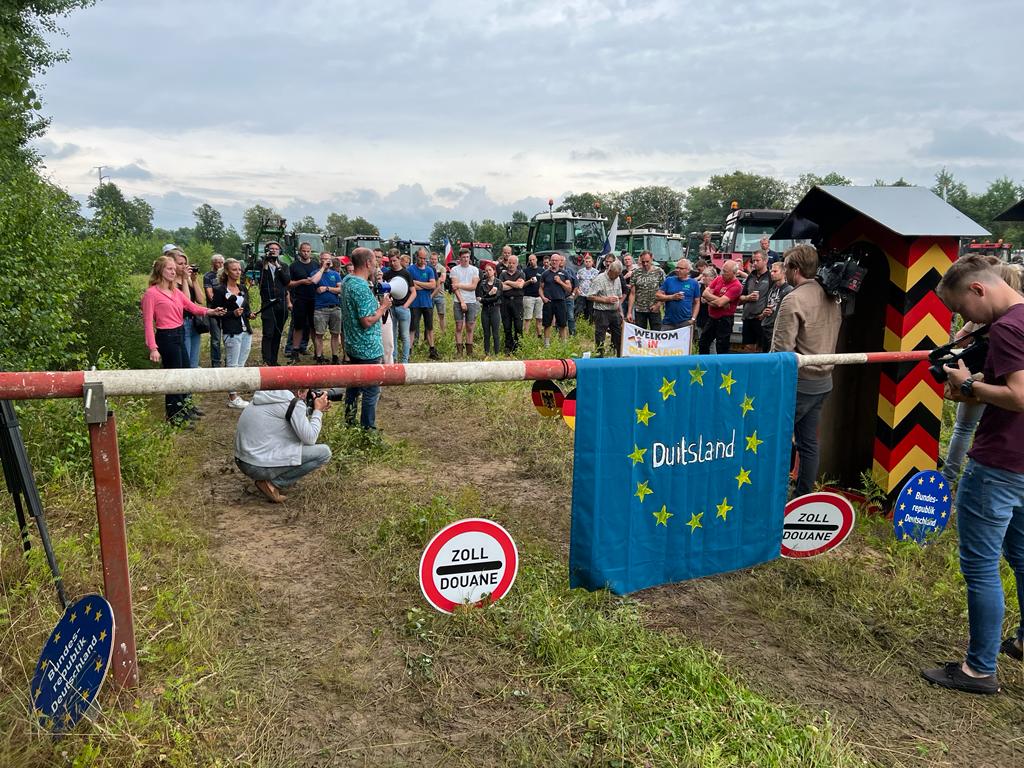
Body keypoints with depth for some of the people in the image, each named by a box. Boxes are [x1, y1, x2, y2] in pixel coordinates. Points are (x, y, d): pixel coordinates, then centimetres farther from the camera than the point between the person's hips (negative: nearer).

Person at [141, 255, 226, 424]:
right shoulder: (151, 293, -12)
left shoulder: (176, 291, 11)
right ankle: (173, 415, 17)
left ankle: (185, 408, 38)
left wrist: (210, 311, -14)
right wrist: (152, 348, -20)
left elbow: (192, 306, 6)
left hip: (179, 335, 8)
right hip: (166, 337, -8)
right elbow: (148, 322, -14)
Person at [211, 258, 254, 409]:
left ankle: (233, 395, 18)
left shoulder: (243, 288, 12)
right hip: (232, 332, -7)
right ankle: (232, 398, 6)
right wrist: (233, 313, -19)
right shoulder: (220, 290, -7)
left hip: (246, 331, 7)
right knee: (233, 366, -1)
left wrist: (250, 314, 0)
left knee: (241, 365, 10)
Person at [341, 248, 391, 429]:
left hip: (352, 346, 10)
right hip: (368, 350, -10)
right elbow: (367, 321, -27)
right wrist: (383, 307, -13)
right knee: (371, 391, 3)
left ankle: (349, 422, 31)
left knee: (353, 386, 20)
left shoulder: (346, 281, 6)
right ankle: (367, 428, 11)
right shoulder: (362, 288, -24)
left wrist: (378, 302, 8)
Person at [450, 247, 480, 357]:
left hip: (471, 302, 1)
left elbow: (473, 286, -4)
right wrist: (461, 301, -12)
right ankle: (459, 352, 2)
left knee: (469, 328, 5)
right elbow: (455, 287, -6)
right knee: (459, 327, -1)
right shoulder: (455, 270, 2)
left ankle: (469, 352, 10)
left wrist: (460, 285, -8)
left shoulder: (474, 270, 6)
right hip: (458, 302, -1)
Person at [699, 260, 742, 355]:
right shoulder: (719, 278, 4)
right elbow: (705, 293, -2)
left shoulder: (736, 286, -19)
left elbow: (720, 303, -25)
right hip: (712, 317, 8)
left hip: (724, 320, -8)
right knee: (703, 343, 18)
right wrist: (717, 300, -16)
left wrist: (709, 299, -7)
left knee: (722, 349, 0)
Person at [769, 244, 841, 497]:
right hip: (823, 381, 8)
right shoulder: (830, 298, 8)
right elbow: (832, 338, 14)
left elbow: (782, 348, -18)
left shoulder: (794, 300, -16)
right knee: (809, 443, 13)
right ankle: (804, 497, 21)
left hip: (799, 381, -8)